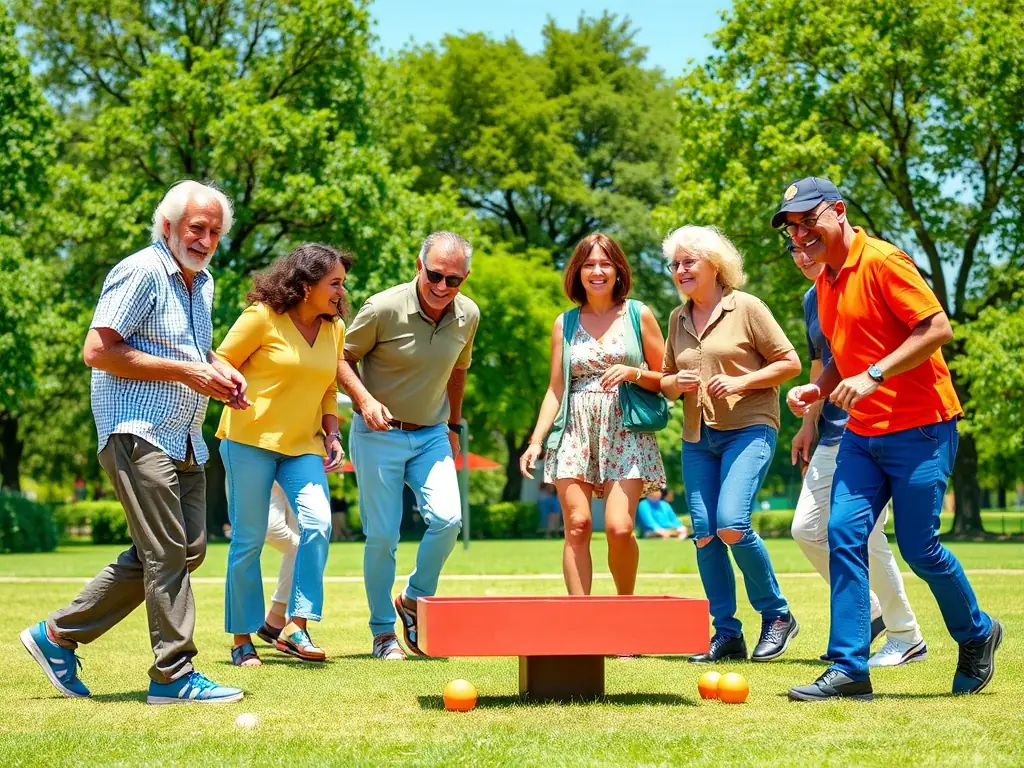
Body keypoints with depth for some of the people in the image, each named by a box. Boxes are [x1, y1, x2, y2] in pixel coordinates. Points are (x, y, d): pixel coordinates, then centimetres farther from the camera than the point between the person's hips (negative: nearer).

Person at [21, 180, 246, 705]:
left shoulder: (201, 282, 19)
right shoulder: (141, 272, -10)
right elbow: (98, 351, -17)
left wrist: (221, 370, 10)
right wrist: (187, 372, -17)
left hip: (184, 440, 9)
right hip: (137, 432, -9)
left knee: (188, 550, 8)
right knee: (167, 552, -10)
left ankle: (59, 635, 16)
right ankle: (174, 673, -3)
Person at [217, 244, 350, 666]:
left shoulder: (335, 329, 9)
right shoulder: (262, 317, -9)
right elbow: (221, 367, -3)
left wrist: (332, 433, 6)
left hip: (303, 444, 5)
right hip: (250, 440, -4)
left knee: (318, 524, -17)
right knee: (248, 540, 0)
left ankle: (296, 628, -11)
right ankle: (242, 638, 13)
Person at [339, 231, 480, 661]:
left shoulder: (468, 316, -2)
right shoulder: (384, 309, -17)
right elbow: (342, 358, -7)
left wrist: (453, 425, 21)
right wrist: (365, 400, -23)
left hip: (432, 435, 4)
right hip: (378, 434, -4)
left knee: (447, 518, -14)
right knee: (382, 535, -3)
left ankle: (416, 599, 12)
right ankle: (383, 631, 14)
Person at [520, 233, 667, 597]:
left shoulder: (638, 315, 7)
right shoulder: (565, 324, 13)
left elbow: (666, 380, 8)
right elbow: (556, 388, 12)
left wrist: (632, 372, -11)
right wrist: (536, 440, 2)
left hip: (625, 433, -2)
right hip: (575, 432, 2)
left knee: (619, 528, -14)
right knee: (577, 526, -8)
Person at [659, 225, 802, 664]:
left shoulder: (747, 308, -2)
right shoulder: (678, 319, 14)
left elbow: (790, 362, -3)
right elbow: (666, 382, 22)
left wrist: (739, 382, -14)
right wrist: (676, 383, -1)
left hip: (748, 429, -6)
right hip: (697, 438, 6)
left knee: (731, 524, -20)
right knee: (704, 534, -1)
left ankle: (777, 615, 0)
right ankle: (726, 634, 9)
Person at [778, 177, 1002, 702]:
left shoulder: (882, 261, -12)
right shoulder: (826, 282, 14)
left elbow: (938, 327, -19)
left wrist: (873, 376, -23)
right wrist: (817, 389, 6)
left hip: (919, 429, -8)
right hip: (862, 433, 8)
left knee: (918, 548, -3)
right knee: (844, 535, -5)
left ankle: (978, 635, 23)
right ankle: (848, 668, -4)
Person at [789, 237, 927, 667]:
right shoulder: (812, 298, 15)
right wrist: (809, 422, 23)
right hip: (833, 434, 9)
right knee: (807, 528, 5)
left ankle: (906, 636, 6)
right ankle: (869, 612, 21)